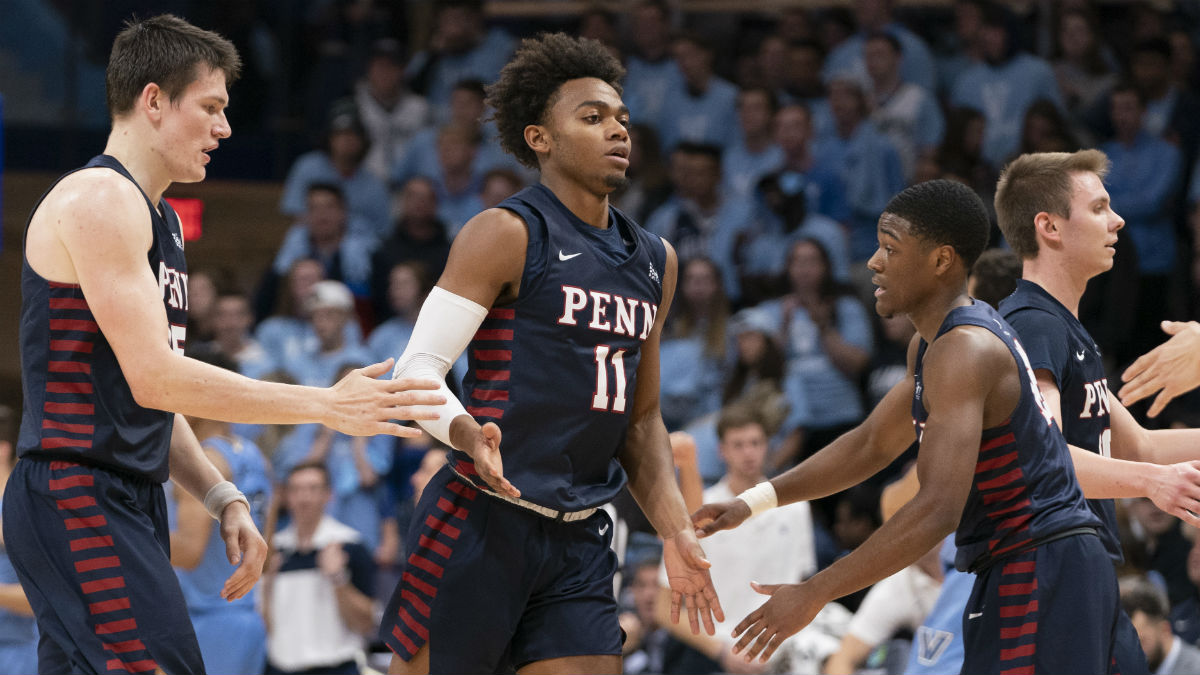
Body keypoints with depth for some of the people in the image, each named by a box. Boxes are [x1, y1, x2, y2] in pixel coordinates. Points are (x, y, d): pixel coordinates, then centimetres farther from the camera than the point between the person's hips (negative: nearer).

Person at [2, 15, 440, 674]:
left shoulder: (158, 219, 21)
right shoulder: (100, 200, -12)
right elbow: (154, 378, -20)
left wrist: (222, 499, 12)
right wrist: (328, 406, -19)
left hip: (128, 505, 10)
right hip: (78, 499, -10)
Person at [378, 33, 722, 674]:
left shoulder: (656, 261, 17)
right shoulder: (508, 235, -5)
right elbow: (416, 369, -10)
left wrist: (674, 531, 10)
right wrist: (467, 432, -30)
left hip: (581, 540, 7)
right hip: (481, 521, -6)